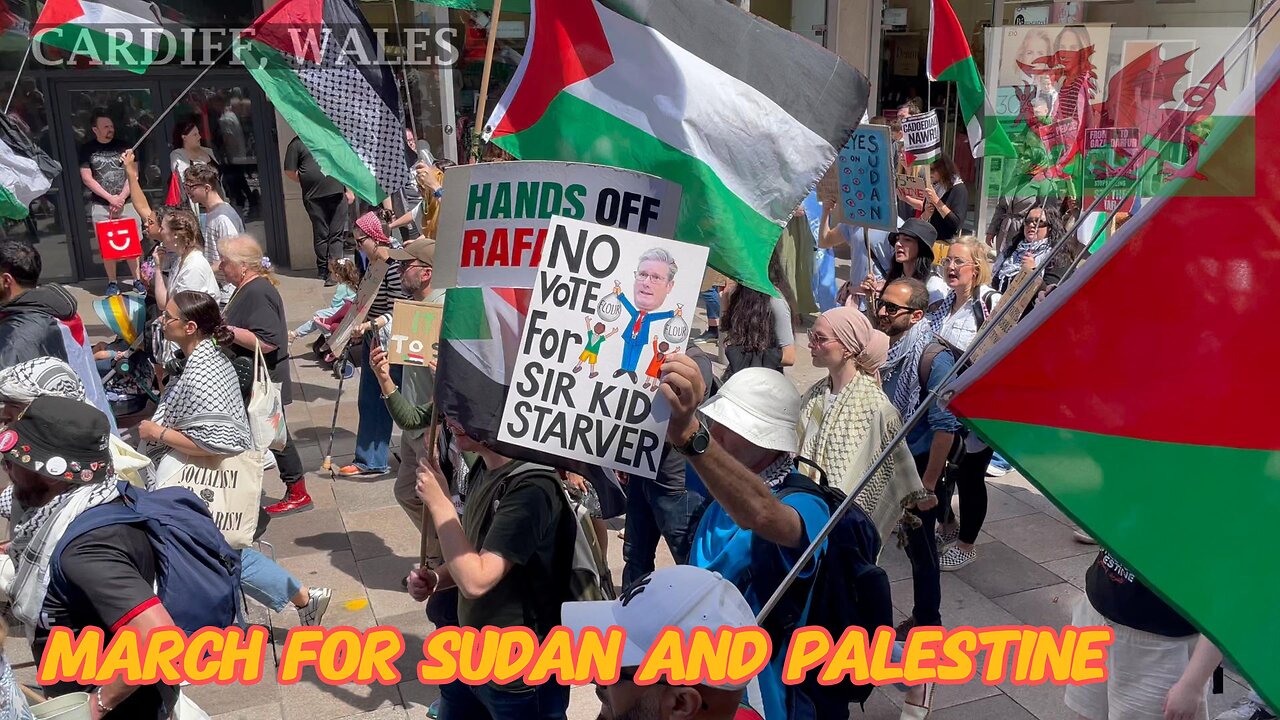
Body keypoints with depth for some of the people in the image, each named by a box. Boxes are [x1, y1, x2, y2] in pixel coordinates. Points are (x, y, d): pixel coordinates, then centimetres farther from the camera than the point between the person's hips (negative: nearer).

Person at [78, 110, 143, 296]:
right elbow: (87, 178, -1)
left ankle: (138, 280, 6)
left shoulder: (122, 146, 7)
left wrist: (121, 198, -8)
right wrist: (110, 198, -9)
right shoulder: (87, 149, 4)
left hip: (126, 203, 1)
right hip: (100, 206, -1)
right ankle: (112, 282, 8)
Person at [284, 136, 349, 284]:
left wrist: (349, 190, 13)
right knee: (321, 236, 3)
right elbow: (289, 172, 6)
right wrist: (307, 183, 3)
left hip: (338, 194, 2)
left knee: (337, 234, -1)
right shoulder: (297, 143, 6)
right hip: (314, 198, -2)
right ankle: (323, 271, 13)